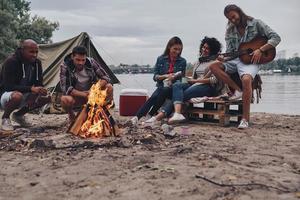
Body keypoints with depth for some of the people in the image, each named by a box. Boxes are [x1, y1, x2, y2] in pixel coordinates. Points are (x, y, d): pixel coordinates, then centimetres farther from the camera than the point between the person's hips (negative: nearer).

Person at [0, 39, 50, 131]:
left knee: (46, 97, -12)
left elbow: (39, 84, -2)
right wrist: (31, 89, -38)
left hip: (24, 95, 7)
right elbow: (8, 86, -28)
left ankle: (18, 115, 7)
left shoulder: (37, 63, -4)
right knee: (17, 96, -39)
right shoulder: (11, 62, -22)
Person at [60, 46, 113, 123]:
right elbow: (65, 88, -26)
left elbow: (105, 77, -12)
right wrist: (83, 94, -38)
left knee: (109, 87, -23)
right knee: (65, 99, -37)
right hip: (76, 96, -2)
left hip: (92, 93, 2)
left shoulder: (91, 62, -14)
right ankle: (71, 116, -2)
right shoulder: (65, 66, -20)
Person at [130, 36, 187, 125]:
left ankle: (150, 115, -28)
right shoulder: (161, 59, 8)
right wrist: (165, 76, -15)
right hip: (162, 86, 1)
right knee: (153, 97, -32)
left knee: (164, 91, -36)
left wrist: (174, 77, -11)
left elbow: (180, 77, 12)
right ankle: (136, 117, -42)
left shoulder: (182, 61, 8)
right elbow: (155, 77, 4)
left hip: (174, 88, -1)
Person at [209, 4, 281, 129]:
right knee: (213, 66, -18)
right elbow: (230, 51, 10)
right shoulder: (230, 31, 14)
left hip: (250, 60, -5)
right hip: (236, 60, 5)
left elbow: (276, 38, -2)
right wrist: (223, 58, -13)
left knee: (246, 79, -36)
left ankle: (245, 119, -30)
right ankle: (238, 90, -13)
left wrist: (260, 50, -15)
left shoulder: (256, 24, 2)